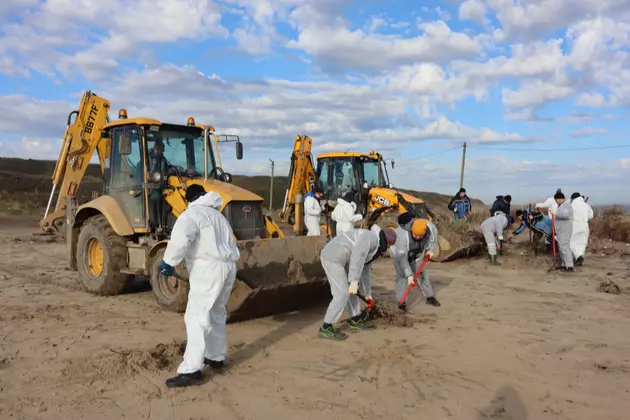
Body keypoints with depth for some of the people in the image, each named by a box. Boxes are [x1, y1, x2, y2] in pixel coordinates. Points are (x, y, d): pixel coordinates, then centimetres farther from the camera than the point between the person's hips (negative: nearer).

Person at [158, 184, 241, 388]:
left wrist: (169, 262, -14)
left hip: (209, 269, -9)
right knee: (216, 313, 22)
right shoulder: (218, 216, 26)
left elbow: (180, 238, -22)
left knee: (197, 316, -11)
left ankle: (191, 370, -14)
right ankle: (216, 356, 33)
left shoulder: (192, 213, -1)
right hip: (228, 267, 9)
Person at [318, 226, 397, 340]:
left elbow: (365, 271, 31)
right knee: (343, 293, -8)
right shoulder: (371, 237, -11)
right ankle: (326, 328, 0)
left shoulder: (372, 249, 21)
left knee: (350, 290, 18)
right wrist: (354, 281, -29)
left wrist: (367, 293, 39)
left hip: (336, 258, 10)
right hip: (332, 258, -10)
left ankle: (355, 320, 31)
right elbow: (357, 256, -26)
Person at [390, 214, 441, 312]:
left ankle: (430, 297, 26)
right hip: (399, 253, -5)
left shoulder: (431, 228, -30)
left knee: (422, 273, 10)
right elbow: (402, 258, -39)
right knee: (402, 275, -18)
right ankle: (401, 302, -13)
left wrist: (431, 250, -16)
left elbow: (434, 237, -3)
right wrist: (409, 275, -40)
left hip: (416, 254, 5)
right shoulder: (403, 235, -43)